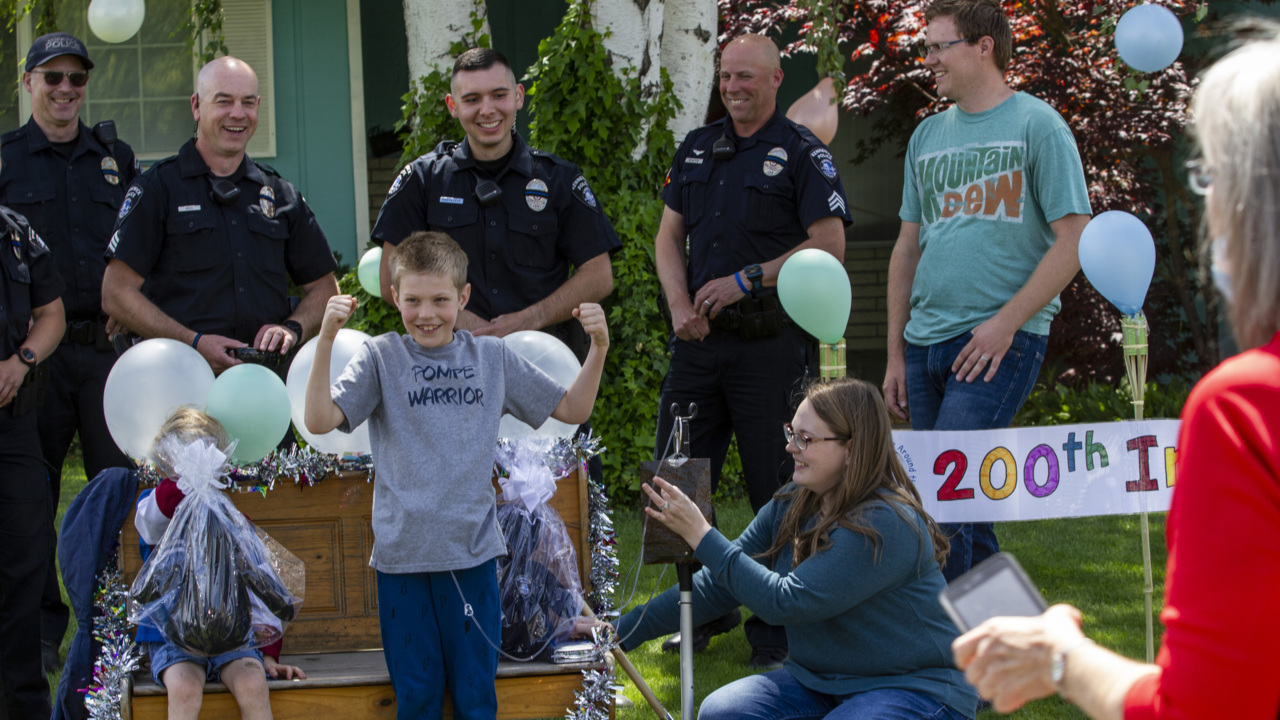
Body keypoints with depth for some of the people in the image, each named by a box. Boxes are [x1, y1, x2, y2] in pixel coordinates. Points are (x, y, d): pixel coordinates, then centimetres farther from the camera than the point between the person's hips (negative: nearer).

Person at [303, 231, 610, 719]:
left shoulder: (492, 357, 6)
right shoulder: (382, 357, 0)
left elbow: (572, 409, 12)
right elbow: (319, 420, -11)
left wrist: (598, 348, -3)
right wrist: (326, 338, -21)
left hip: (472, 552, 1)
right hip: (403, 554, -1)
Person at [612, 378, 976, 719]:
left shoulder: (885, 524, -22)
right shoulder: (792, 505, 3)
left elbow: (787, 601, -26)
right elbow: (718, 584, 5)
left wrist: (701, 536, -22)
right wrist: (619, 633, -2)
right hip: (821, 681, 7)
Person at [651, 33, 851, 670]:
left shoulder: (802, 153, -3)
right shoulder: (696, 149, 14)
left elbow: (829, 245, -9)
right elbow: (668, 236, 14)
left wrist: (746, 280, -13)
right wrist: (681, 304, -3)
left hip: (771, 342, -6)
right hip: (700, 338, 6)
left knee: (774, 487, -1)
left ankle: (775, 625, 9)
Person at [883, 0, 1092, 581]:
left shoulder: (1037, 125, -2)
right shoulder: (928, 136, 16)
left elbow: (1073, 239, -7)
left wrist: (1006, 322, -14)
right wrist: (896, 354, 15)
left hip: (1000, 342, -6)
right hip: (926, 343, 7)